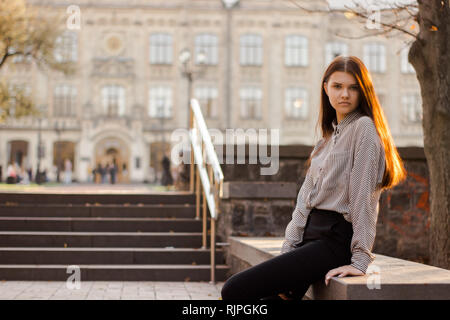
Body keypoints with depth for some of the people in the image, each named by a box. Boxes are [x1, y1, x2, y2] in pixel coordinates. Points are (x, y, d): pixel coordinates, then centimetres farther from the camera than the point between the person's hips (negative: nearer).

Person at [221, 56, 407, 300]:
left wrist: (360, 260, -16)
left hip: (336, 240, -8)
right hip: (312, 236, 8)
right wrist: (288, 249, 7)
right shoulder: (329, 136, 20)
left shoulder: (364, 128, -6)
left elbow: (364, 197, -13)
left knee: (234, 290, -16)